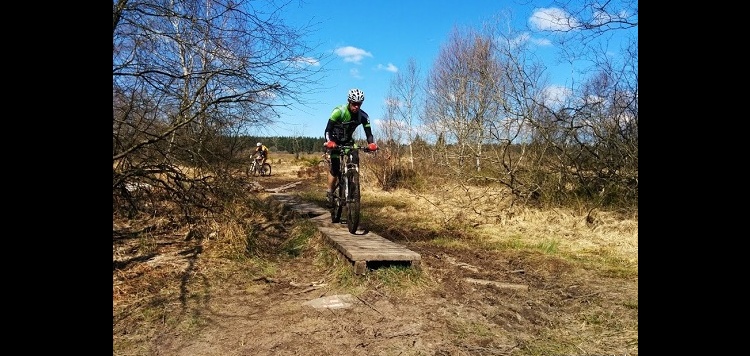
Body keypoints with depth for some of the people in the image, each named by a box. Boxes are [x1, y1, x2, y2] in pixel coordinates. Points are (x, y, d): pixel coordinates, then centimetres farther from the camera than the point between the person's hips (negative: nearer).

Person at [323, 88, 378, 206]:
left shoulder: (363, 116, -17)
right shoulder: (339, 111, -27)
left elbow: (368, 133, -19)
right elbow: (328, 130, -31)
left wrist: (372, 144, -41)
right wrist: (329, 142, -50)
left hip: (348, 140, 4)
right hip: (335, 140, -3)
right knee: (335, 167, -16)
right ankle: (329, 192, 1)